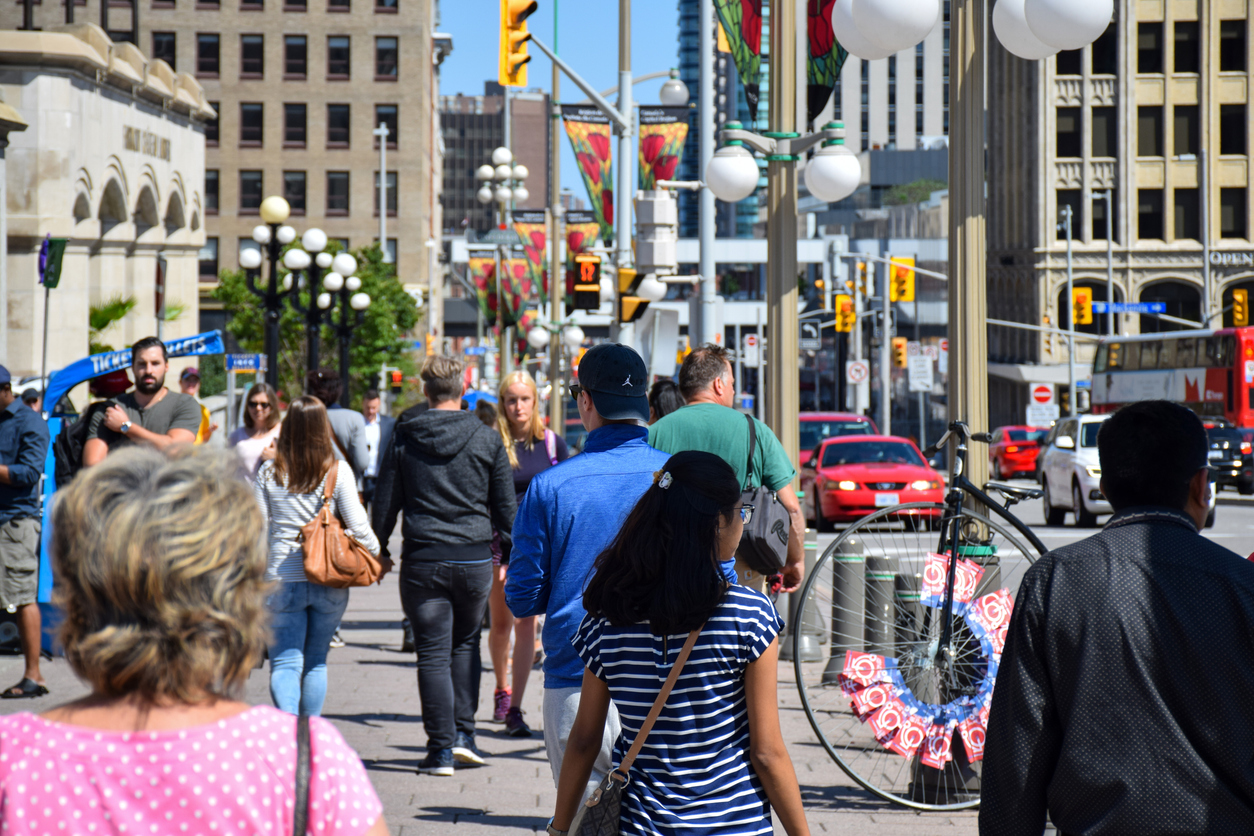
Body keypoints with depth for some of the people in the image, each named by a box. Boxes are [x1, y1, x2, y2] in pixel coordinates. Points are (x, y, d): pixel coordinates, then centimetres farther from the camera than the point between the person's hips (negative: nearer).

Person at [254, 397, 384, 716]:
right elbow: (358, 526, -4)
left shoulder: (269, 472, -2)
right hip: (329, 582, 1)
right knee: (316, 661, 15)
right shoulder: (338, 471, -5)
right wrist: (378, 559, 12)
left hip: (282, 580, -1)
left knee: (284, 662, 0)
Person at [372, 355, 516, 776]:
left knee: (433, 654, 3)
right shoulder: (487, 440, 0)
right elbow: (505, 508, 6)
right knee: (466, 643, 19)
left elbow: (385, 503, 4)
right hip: (474, 559, 1)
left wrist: (377, 552, 15)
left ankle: (441, 748, 2)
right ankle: (463, 733, 11)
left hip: (422, 560, -1)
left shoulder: (403, 439, 0)